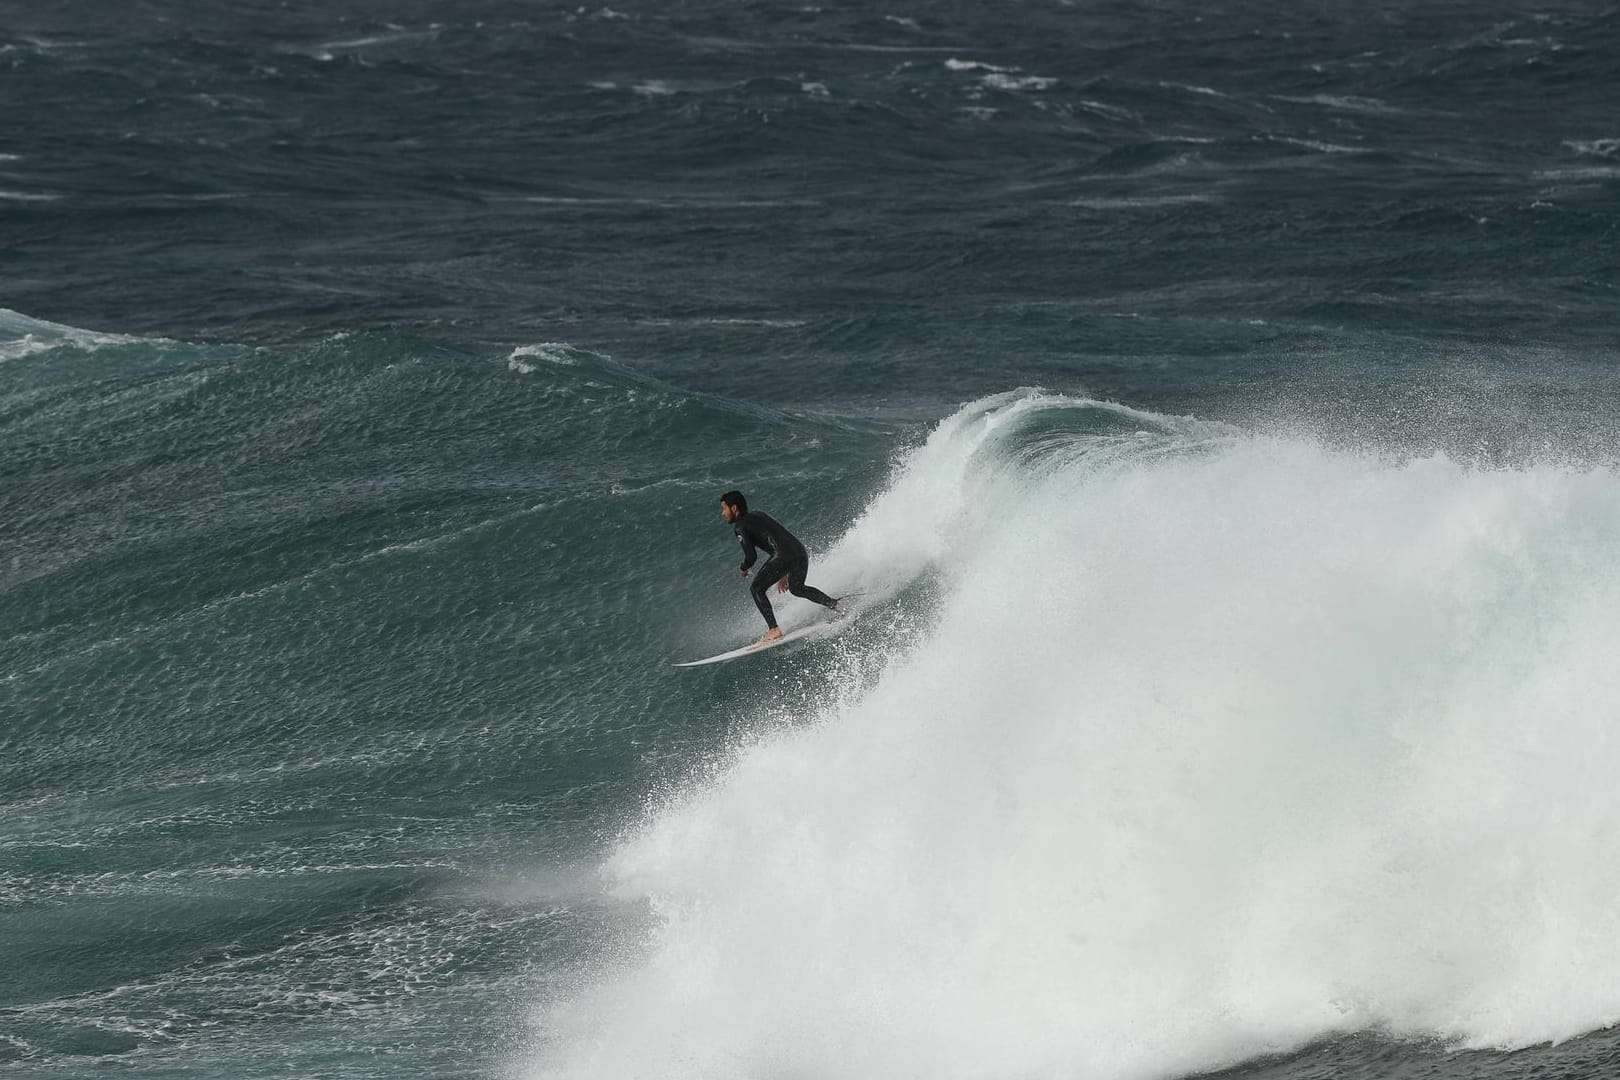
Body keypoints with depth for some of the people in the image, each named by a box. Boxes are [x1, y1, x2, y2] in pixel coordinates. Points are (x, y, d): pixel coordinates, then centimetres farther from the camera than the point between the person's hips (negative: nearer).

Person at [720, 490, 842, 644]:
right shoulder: (757, 515, 30)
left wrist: (743, 569, 19)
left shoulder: (740, 526, 4)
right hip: (801, 551, 8)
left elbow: (751, 556, -4)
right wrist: (784, 574, 34)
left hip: (783, 555, -8)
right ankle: (833, 604, 16)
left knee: (756, 589, 3)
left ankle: (774, 630, -7)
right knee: (796, 588, 30)